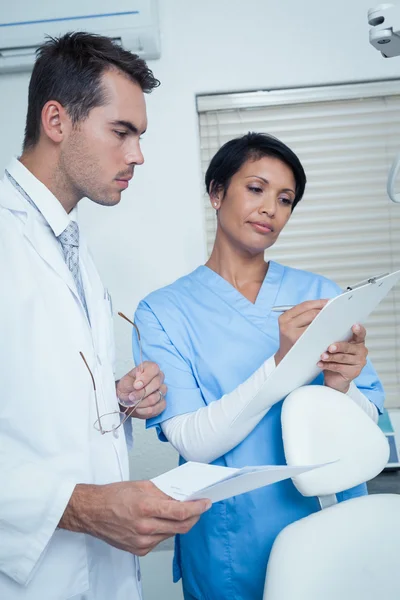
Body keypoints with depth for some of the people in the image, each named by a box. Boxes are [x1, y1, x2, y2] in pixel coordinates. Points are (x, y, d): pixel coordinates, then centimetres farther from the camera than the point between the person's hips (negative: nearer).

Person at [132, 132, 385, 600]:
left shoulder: (320, 294, 0)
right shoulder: (163, 312, -6)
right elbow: (192, 442, -16)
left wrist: (341, 388, -24)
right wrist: (281, 364, -27)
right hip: (230, 548, -2)